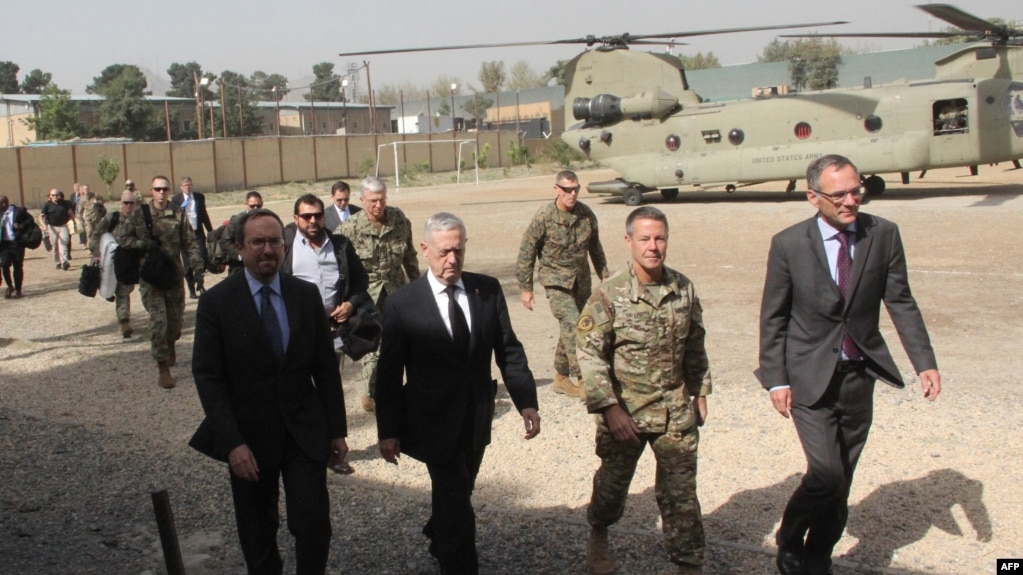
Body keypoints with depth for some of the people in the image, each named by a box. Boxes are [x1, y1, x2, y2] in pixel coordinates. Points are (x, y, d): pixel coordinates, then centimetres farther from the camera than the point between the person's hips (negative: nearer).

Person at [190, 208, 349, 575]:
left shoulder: (306, 294, 0)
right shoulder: (216, 301, -8)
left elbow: (326, 367, 4)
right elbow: (207, 377, -10)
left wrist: (337, 430, 3)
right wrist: (232, 442, -17)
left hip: (305, 432, 1)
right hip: (249, 437, -1)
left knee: (314, 526, -3)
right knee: (258, 535, 14)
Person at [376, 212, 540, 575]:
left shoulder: (488, 290, -3)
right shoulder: (402, 303, -12)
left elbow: (509, 350, -1)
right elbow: (389, 372, -7)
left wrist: (526, 402, -11)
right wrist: (388, 430, -7)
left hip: (477, 420, 5)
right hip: (435, 422, -4)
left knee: (456, 495, 23)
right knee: (458, 507, -2)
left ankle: (439, 541, 51)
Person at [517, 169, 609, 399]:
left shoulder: (586, 214, -2)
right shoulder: (544, 217, -14)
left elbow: (595, 247, 12)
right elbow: (527, 253, -8)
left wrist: (604, 275, 15)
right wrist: (526, 288, -7)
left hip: (581, 279, 5)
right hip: (556, 279, -5)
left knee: (570, 328, 10)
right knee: (571, 324, -17)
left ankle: (561, 377, 25)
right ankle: (579, 378, -13)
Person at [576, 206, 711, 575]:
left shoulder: (684, 289, -2)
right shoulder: (609, 295, -13)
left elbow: (694, 346, 10)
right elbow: (589, 354, -14)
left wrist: (700, 392, 12)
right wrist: (609, 407, -18)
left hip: (676, 410, 2)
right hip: (625, 410, -2)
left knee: (681, 492, 6)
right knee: (613, 482, 16)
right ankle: (597, 537, 44)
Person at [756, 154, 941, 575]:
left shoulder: (884, 235, -4)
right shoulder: (788, 244, -10)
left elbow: (901, 303, 1)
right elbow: (773, 318, -5)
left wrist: (925, 363, -7)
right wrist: (776, 380, -7)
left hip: (860, 375, 3)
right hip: (810, 377, -3)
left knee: (841, 481, 12)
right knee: (826, 473, -11)